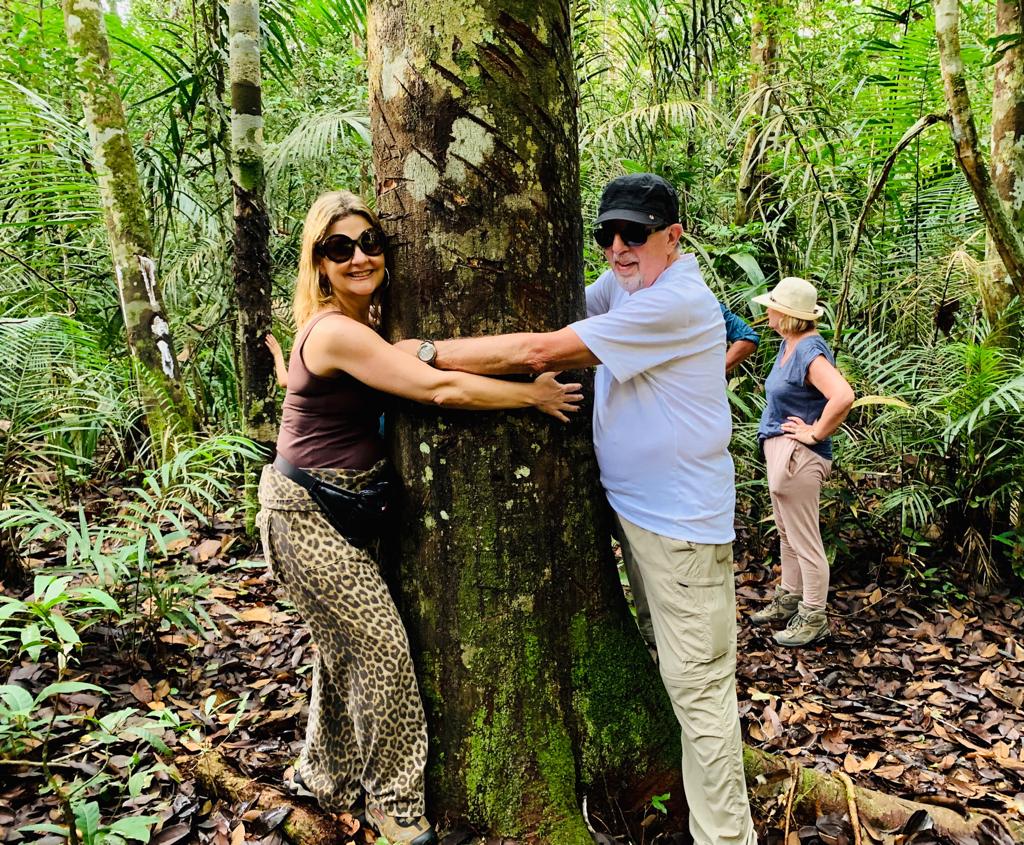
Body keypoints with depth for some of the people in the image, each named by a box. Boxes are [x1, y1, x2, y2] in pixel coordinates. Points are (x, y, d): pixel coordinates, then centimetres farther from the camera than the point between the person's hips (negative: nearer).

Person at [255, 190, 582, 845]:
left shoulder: (361, 322, 6)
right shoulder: (337, 332, -23)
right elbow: (441, 390, -27)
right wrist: (534, 394, -18)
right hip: (310, 514, -9)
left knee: (345, 645, 18)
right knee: (384, 646, -2)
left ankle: (326, 779, 38)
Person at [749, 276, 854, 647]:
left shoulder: (810, 351, -21)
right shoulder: (788, 344, 8)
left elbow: (843, 396, -35)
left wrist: (816, 433, -23)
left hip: (798, 456, -10)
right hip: (778, 448, 10)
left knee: (804, 541, 2)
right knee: (787, 533, 21)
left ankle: (814, 618, 16)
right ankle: (788, 599, 37)